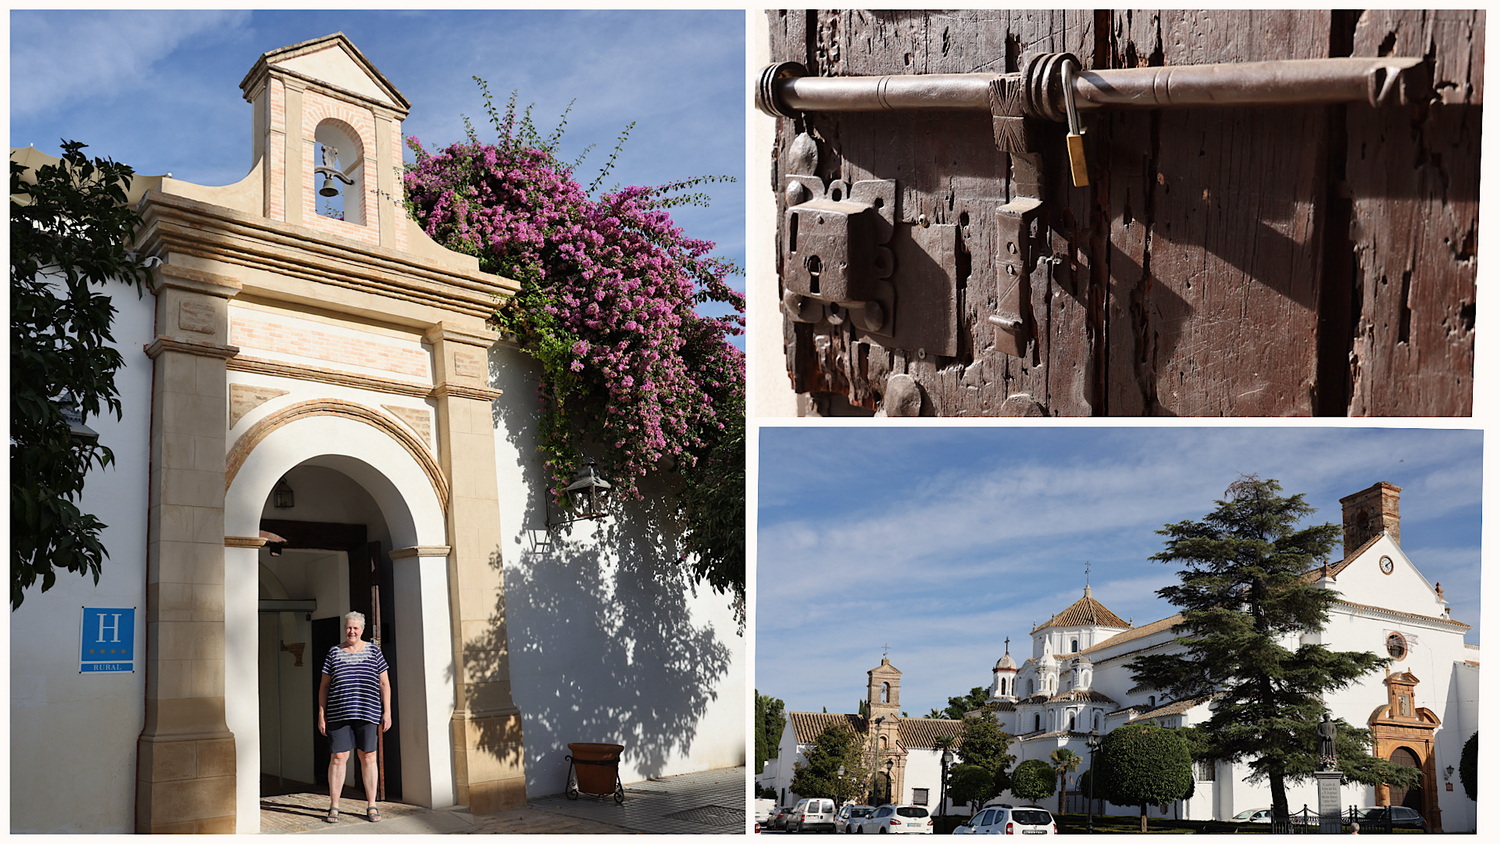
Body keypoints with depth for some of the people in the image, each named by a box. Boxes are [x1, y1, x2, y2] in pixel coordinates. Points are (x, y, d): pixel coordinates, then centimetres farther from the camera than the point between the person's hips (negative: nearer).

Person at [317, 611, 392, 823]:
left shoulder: (373, 651, 7)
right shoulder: (334, 652, 8)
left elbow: (384, 683, 7)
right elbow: (324, 686, 10)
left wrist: (387, 712, 1)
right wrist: (321, 714, 4)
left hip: (368, 714, 0)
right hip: (338, 714, 0)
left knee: (368, 757, 2)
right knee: (338, 757, -2)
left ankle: (371, 806, 8)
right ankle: (333, 807, 6)